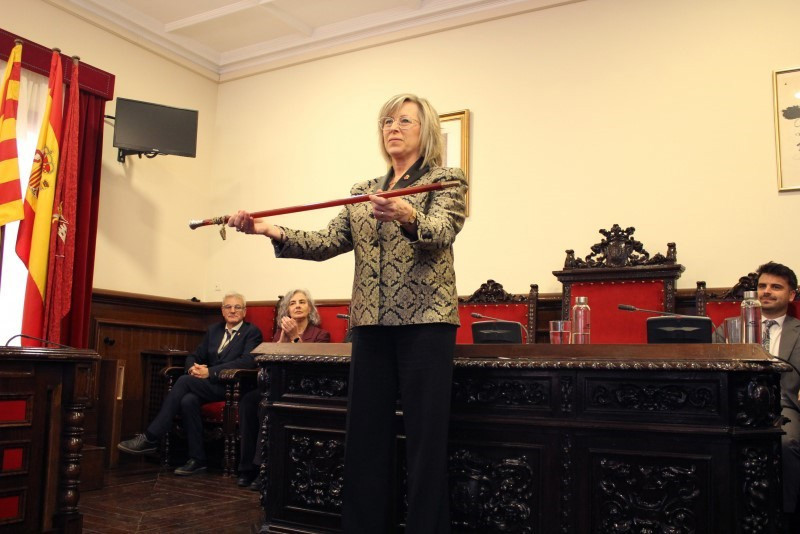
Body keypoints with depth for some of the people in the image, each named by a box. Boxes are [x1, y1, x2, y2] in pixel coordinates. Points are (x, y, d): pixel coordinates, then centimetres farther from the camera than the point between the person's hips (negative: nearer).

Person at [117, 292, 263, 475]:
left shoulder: (252, 332, 0)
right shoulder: (213, 330, 20)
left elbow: (248, 361, -15)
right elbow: (194, 356, 19)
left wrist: (210, 372, -21)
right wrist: (192, 367, -8)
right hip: (209, 384, 6)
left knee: (184, 381, -24)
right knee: (188, 400, -28)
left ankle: (150, 438, -19)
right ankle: (197, 459, -19)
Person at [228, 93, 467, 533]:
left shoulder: (447, 181, 3)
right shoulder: (363, 192, 18)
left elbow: (440, 233, -17)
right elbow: (327, 242, 7)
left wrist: (407, 218, -38)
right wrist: (273, 232, -8)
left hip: (425, 320, -5)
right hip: (371, 324, 5)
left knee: (426, 437, -4)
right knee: (364, 435, 6)